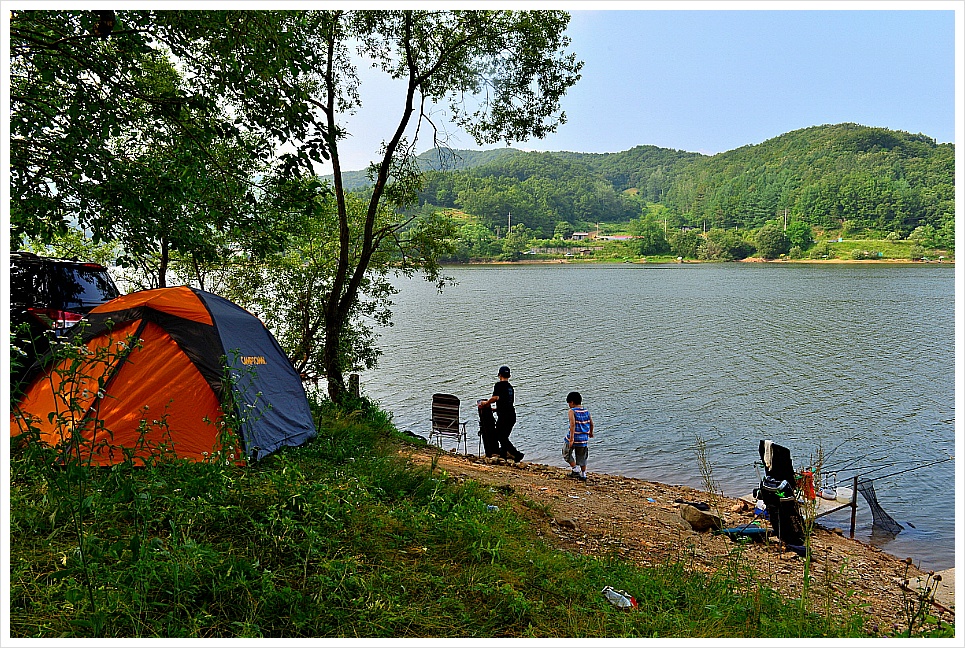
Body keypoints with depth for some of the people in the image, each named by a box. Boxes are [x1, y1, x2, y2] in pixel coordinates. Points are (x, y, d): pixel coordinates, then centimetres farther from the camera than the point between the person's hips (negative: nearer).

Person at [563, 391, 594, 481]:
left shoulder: (572, 411, -12)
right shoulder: (586, 411, 5)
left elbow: (573, 424, -24)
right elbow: (591, 424, 13)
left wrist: (571, 439, -26)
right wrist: (590, 433, 32)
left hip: (574, 438, -5)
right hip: (584, 439, 5)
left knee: (567, 454, 17)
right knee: (582, 458, 18)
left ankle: (575, 470, 10)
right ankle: (583, 475, 22)